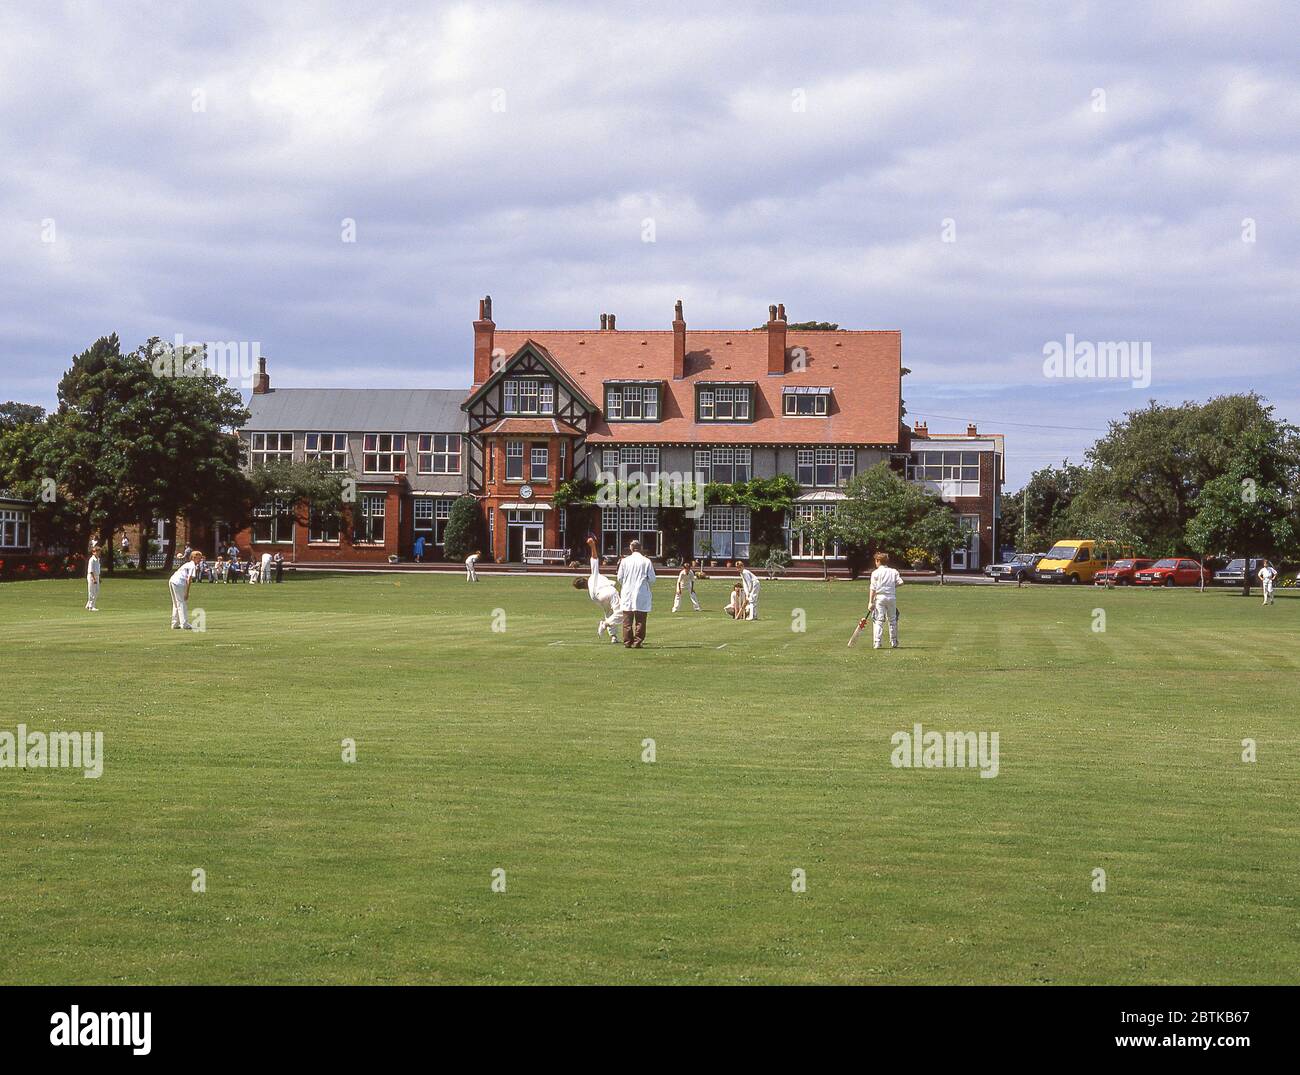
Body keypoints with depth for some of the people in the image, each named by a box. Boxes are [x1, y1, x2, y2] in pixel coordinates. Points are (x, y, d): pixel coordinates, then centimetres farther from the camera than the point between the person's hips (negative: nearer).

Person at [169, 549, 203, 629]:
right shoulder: (193, 566, -6)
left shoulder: (188, 564, 22)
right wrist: (187, 593, -14)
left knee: (176, 604, 16)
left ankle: (175, 624, 20)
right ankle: (184, 624, -10)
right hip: (178, 583, -9)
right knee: (182, 603, -7)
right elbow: (189, 580, -14)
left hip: (172, 581, 9)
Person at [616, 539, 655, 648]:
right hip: (642, 593, -1)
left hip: (627, 594, 1)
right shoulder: (646, 561, -4)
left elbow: (620, 578, 5)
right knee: (640, 620, 1)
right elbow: (652, 579, -1)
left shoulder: (625, 561, 0)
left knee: (627, 620, 8)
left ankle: (627, 642, 7)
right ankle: (637, 642, -3)